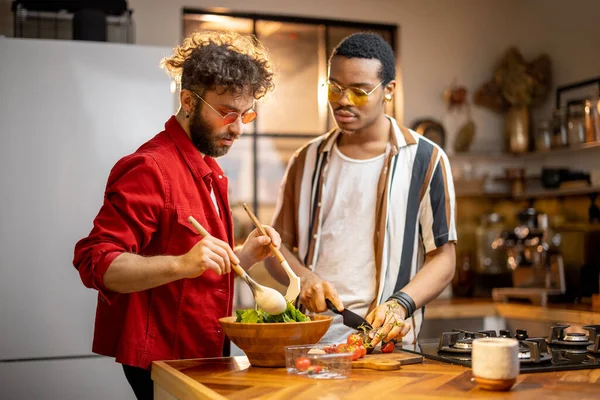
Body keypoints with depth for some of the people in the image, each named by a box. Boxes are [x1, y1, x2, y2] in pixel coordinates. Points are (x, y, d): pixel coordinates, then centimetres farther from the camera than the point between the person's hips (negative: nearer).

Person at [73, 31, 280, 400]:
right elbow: (96, 263, -23)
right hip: (161, 361, -8)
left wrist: (245, 255, 2)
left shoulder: (210, 172, 15)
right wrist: (181, 264, -36)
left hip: (203, 355, 9)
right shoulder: (149, 168, -15)